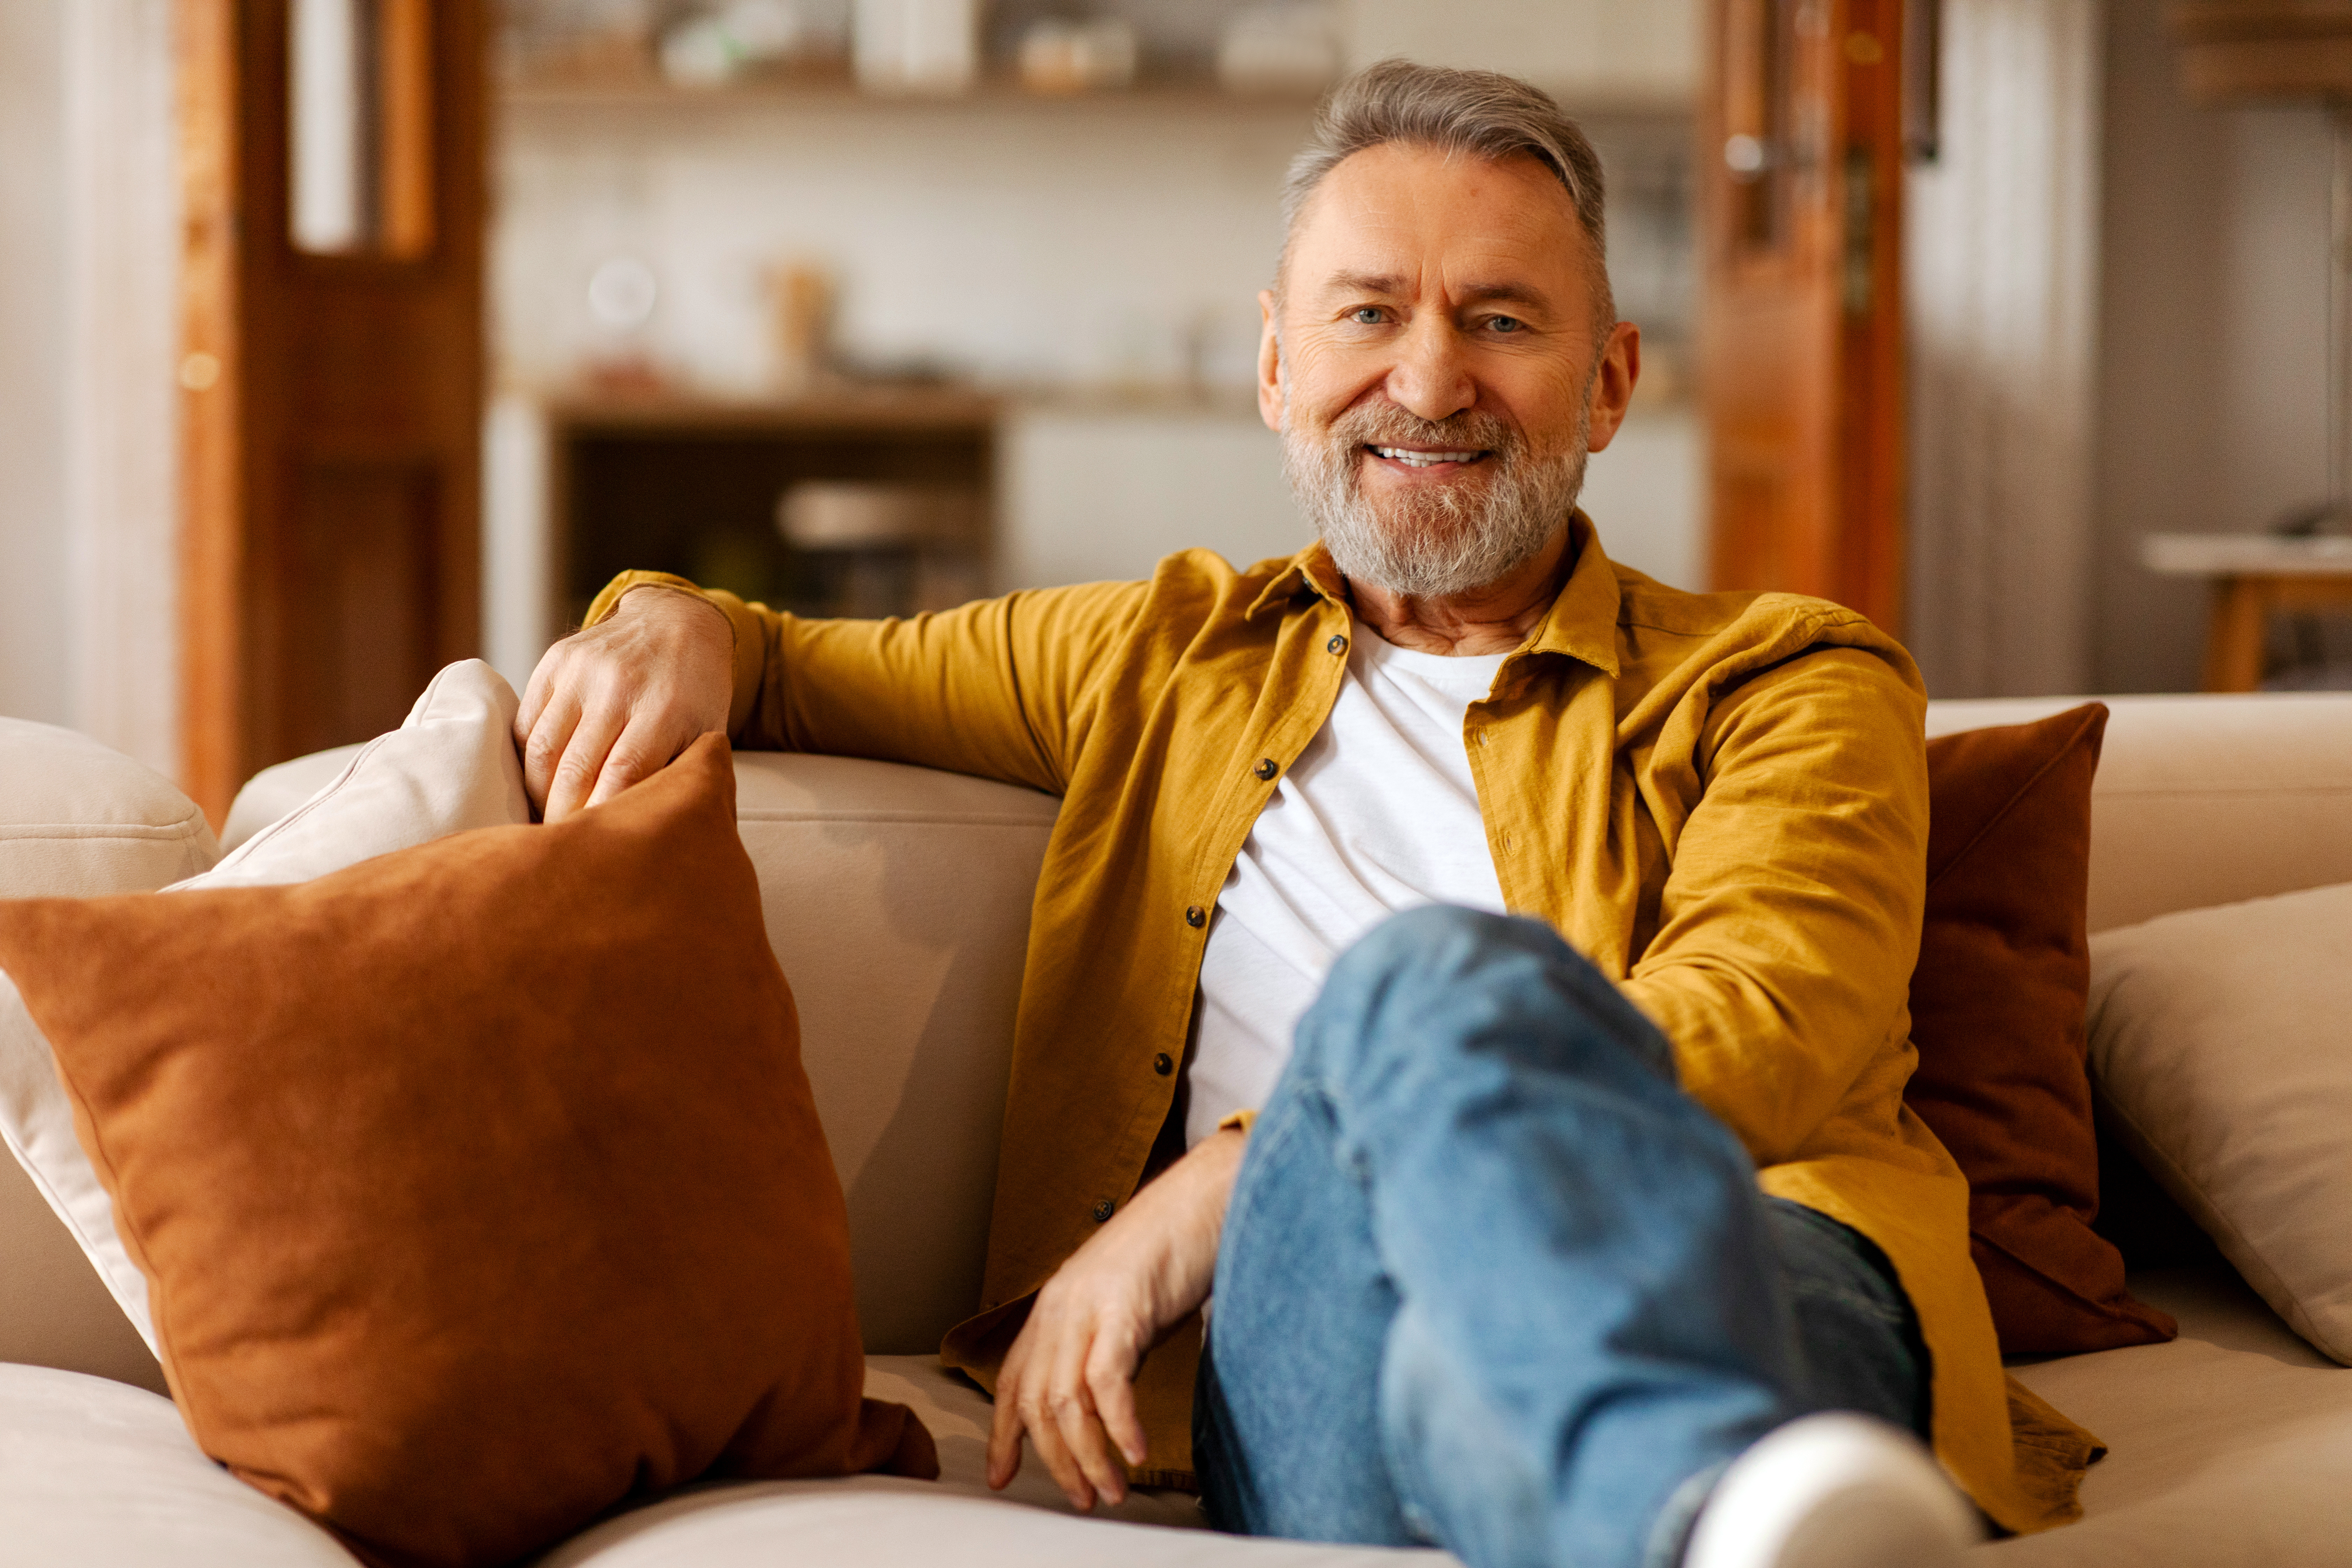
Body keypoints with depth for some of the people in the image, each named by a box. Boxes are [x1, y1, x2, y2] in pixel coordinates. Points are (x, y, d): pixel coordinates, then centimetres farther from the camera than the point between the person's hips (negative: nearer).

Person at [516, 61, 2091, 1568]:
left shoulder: (1787, 681, 20)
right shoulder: (1169, 658, 33)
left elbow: (1759, 1031, -1)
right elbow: (789, 670, 45)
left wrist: (1224, 1187, -10)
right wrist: (675, 630, 16)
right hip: (1313, 1318, 1)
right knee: (1433, 978, -38)